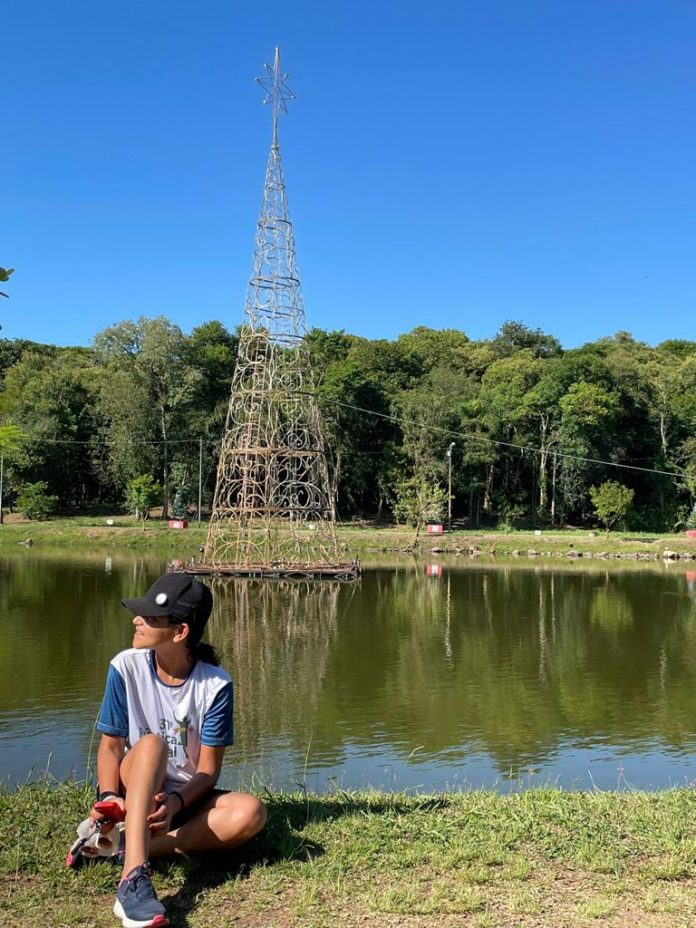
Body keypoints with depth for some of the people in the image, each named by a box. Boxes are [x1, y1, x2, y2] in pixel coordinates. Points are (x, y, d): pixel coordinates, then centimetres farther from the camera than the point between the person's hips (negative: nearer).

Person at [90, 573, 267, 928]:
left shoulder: (215, 684, -13)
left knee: (250, 812, -29)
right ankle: (133, 876, -47)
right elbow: (110, 744, -6)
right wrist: (109, 797, -24)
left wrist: (175, 803, -30)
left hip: (186, 798, 1)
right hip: (134, 792, -1)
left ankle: (133, 851, -30)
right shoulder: (126, 667, -11)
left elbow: (208, 769, -11)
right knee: (151, 744, -35)